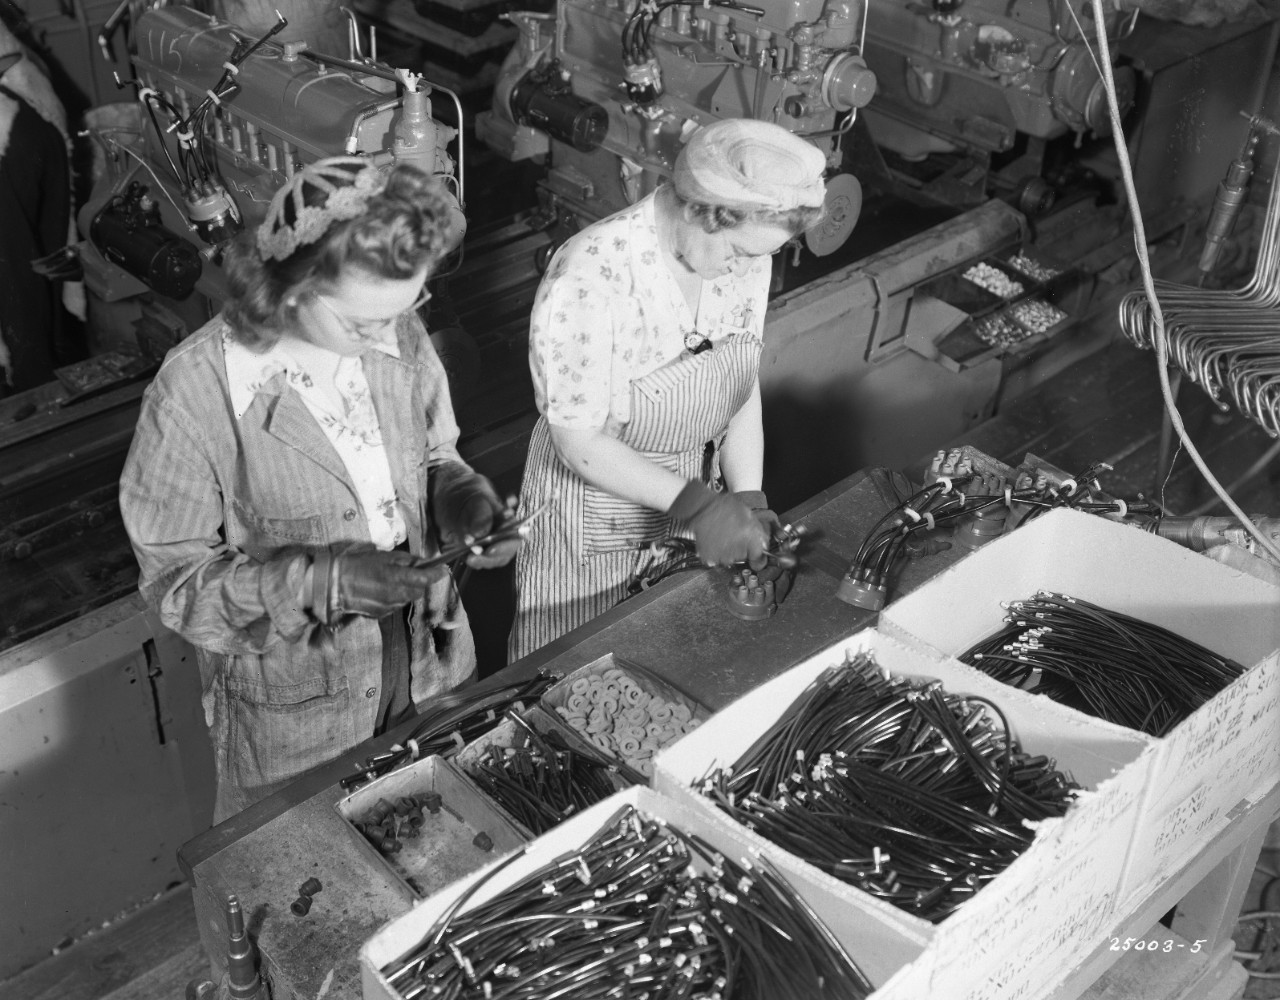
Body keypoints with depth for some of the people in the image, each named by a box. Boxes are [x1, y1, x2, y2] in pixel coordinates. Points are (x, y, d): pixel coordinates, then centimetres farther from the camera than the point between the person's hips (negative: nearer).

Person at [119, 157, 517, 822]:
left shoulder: (398, 335, -11)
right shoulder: (195, 393, -25)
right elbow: (176, 578, -17)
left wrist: (461, 494, -16)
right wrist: (323, 581, -30)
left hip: (428, 661, 4)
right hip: (292, 706, -4)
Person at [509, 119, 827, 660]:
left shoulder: (744, 253, -11)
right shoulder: (589, 278, -31)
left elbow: (744, 390, 0)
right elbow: (581, 442, -23)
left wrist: (747, 499, -12)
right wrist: (697, 503, -28)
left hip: (690, 496, 5)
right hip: (594, 510, -5)